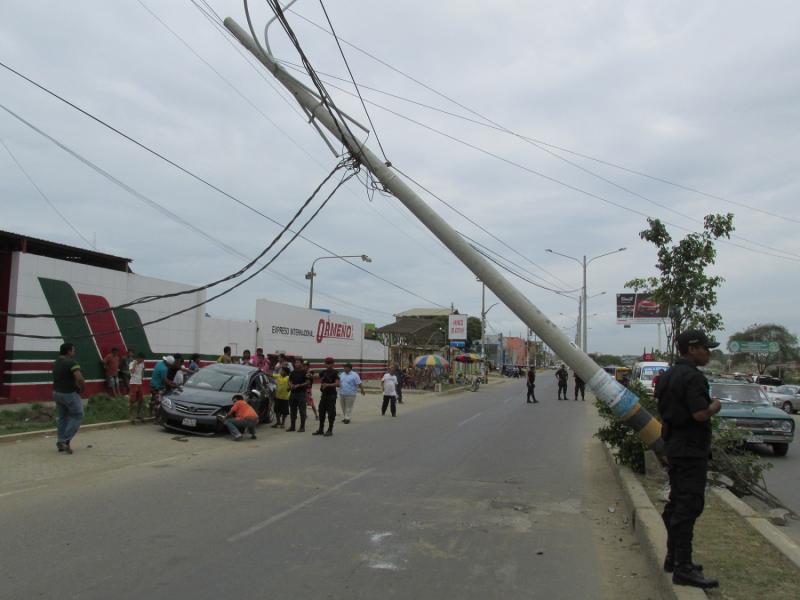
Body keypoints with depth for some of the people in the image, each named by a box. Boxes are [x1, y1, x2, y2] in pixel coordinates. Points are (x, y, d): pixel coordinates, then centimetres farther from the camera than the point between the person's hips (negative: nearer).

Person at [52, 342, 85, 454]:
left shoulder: (56, 362, 9)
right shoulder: (71, 362, -18)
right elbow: (79, 378, -28)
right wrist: (81, 388, -10)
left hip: (57, 393, 8)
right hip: (70, 394, -8)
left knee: (63, 418, 18)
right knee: (77, 417, 5)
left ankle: (61, 442, 20)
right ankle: (65, 440, -3)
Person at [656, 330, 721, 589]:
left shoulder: (668, 375, 12)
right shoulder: (692, 376, -18)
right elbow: (700, 414, -25)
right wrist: (715, 406, -6)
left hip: (674, 448, 10)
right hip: (691, 451, -10)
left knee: (676, 504, 17)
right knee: (688, 507, -5)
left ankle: (673, 558, 27)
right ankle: (683, 568, -1)